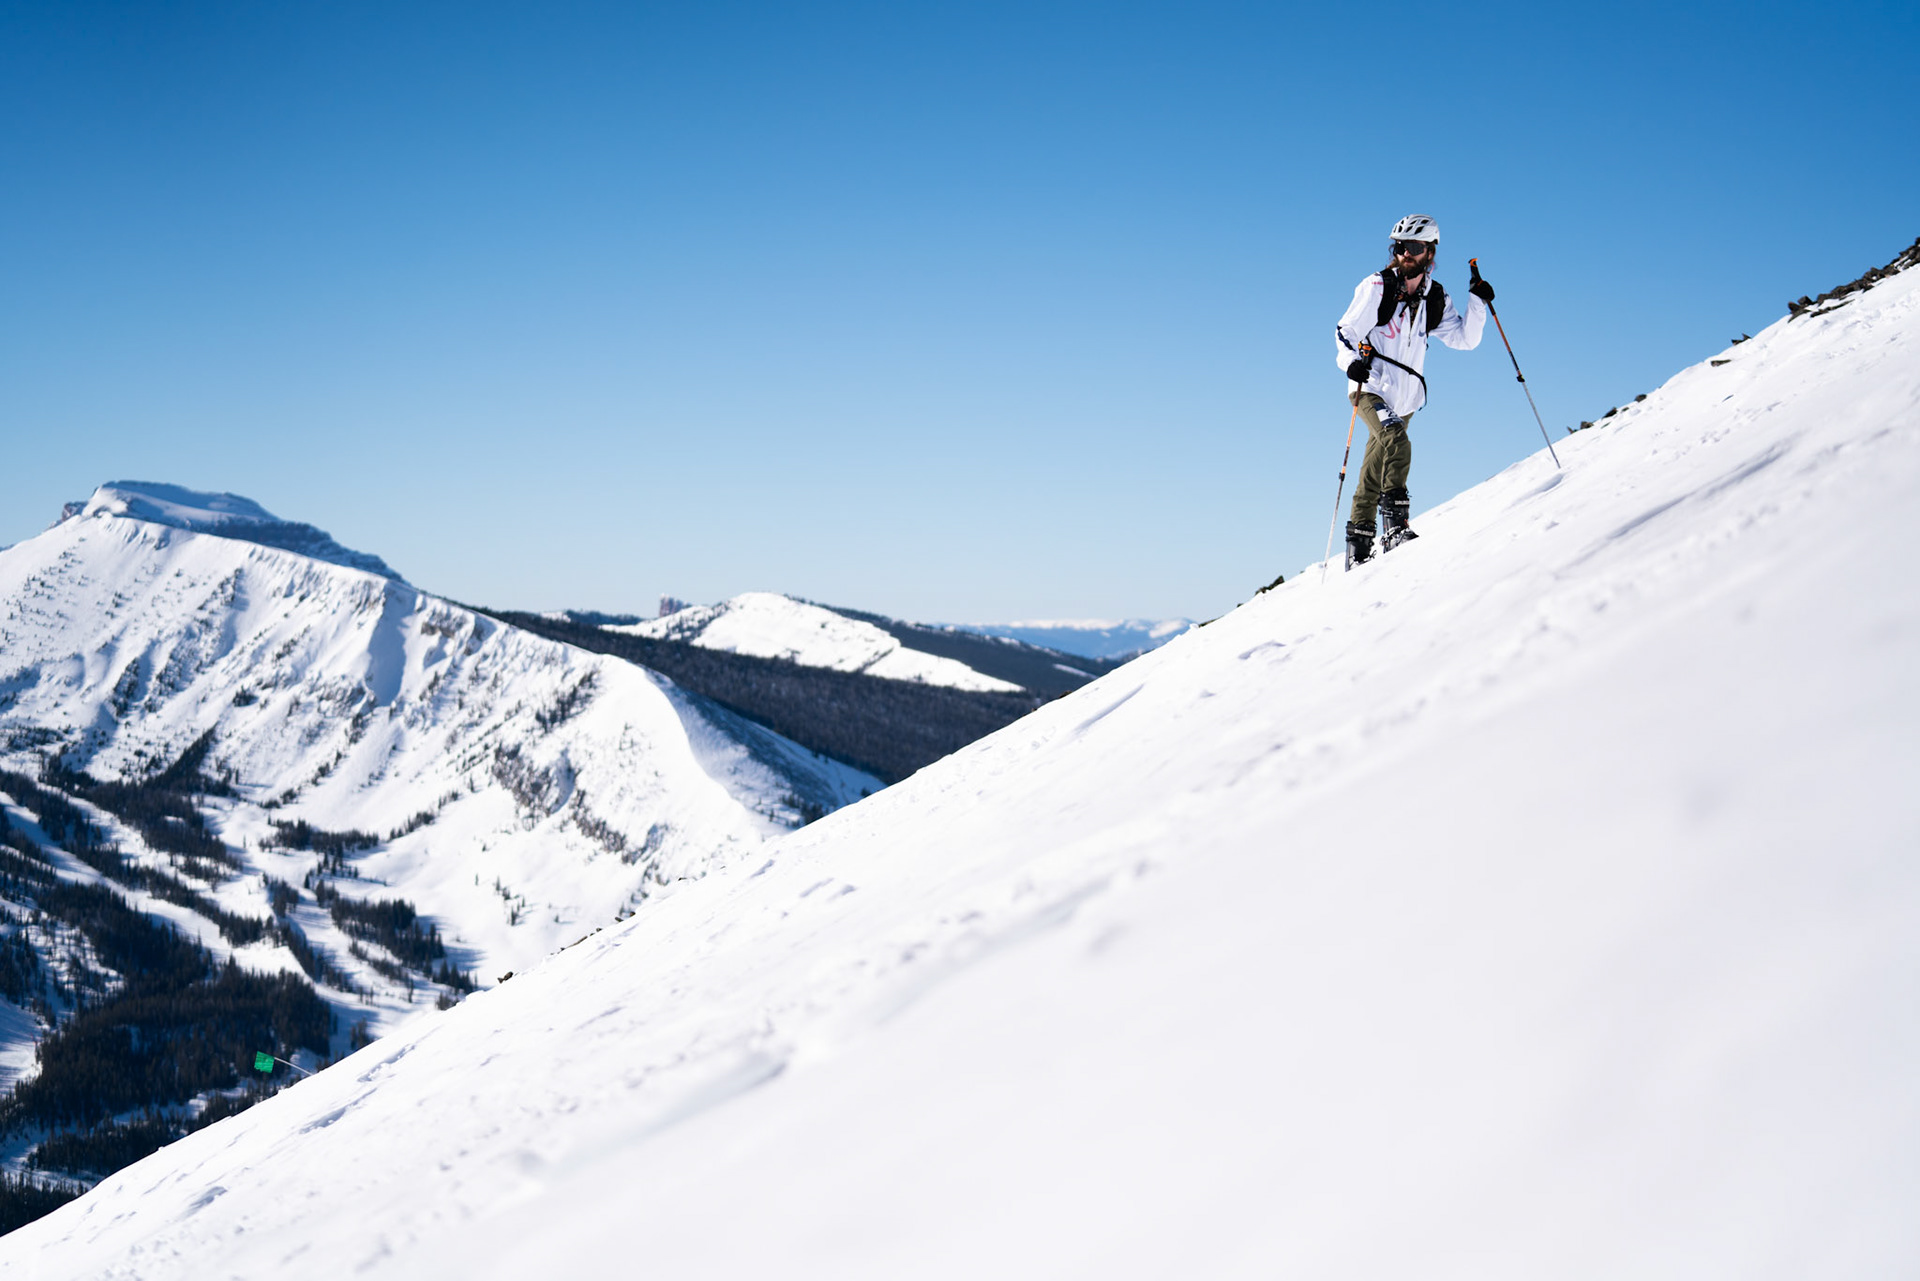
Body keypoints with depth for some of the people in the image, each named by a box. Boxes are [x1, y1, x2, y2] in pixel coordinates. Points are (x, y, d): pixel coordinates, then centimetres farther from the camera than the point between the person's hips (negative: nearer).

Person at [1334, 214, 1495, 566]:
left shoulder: (1435, 300, 6)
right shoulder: (1377, 287, -6)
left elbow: (1465, 339, 7)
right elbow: (1346, 331, -9)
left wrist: (1478, 303, -7)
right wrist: (1352, 361, -28)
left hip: (1404, 397, 5)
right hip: (1370, 387, -5)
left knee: (1375, 472, 12)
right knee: (1396, 443, -29)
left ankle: (1359, 544, 21)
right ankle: (1394, 526, -30)